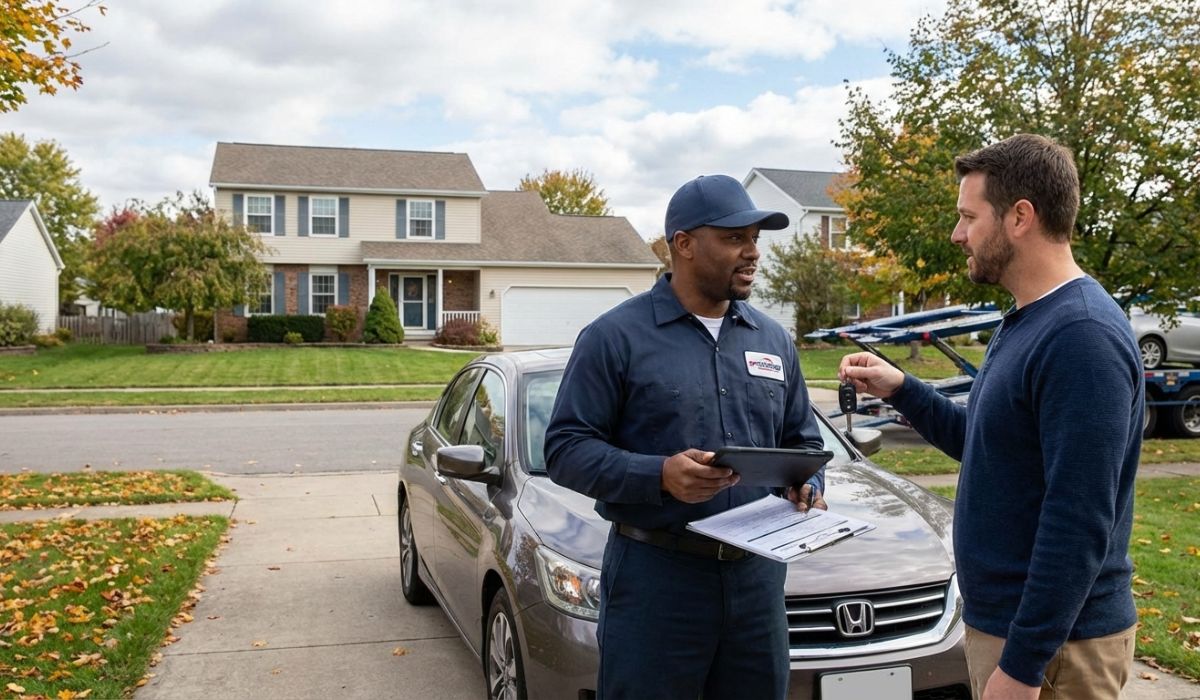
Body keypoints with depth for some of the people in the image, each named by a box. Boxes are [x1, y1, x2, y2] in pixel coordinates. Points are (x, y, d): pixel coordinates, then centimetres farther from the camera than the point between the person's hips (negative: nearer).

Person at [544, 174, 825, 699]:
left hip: (757, 573, 5)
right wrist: (659, 476, -23)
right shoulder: (616, 336, -6)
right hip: (655, 576, -5)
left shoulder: (774, 340, 11)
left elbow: (803, 441, 19)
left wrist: (808, 487, -3)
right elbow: (565, 447, -9)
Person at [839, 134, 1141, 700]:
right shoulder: (1023, 324, 8)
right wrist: (901, 391, 7)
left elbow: (1079, 524, -25)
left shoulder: (1081, 337, -23)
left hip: (1052, 642, -9)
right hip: (997, 620, 9)